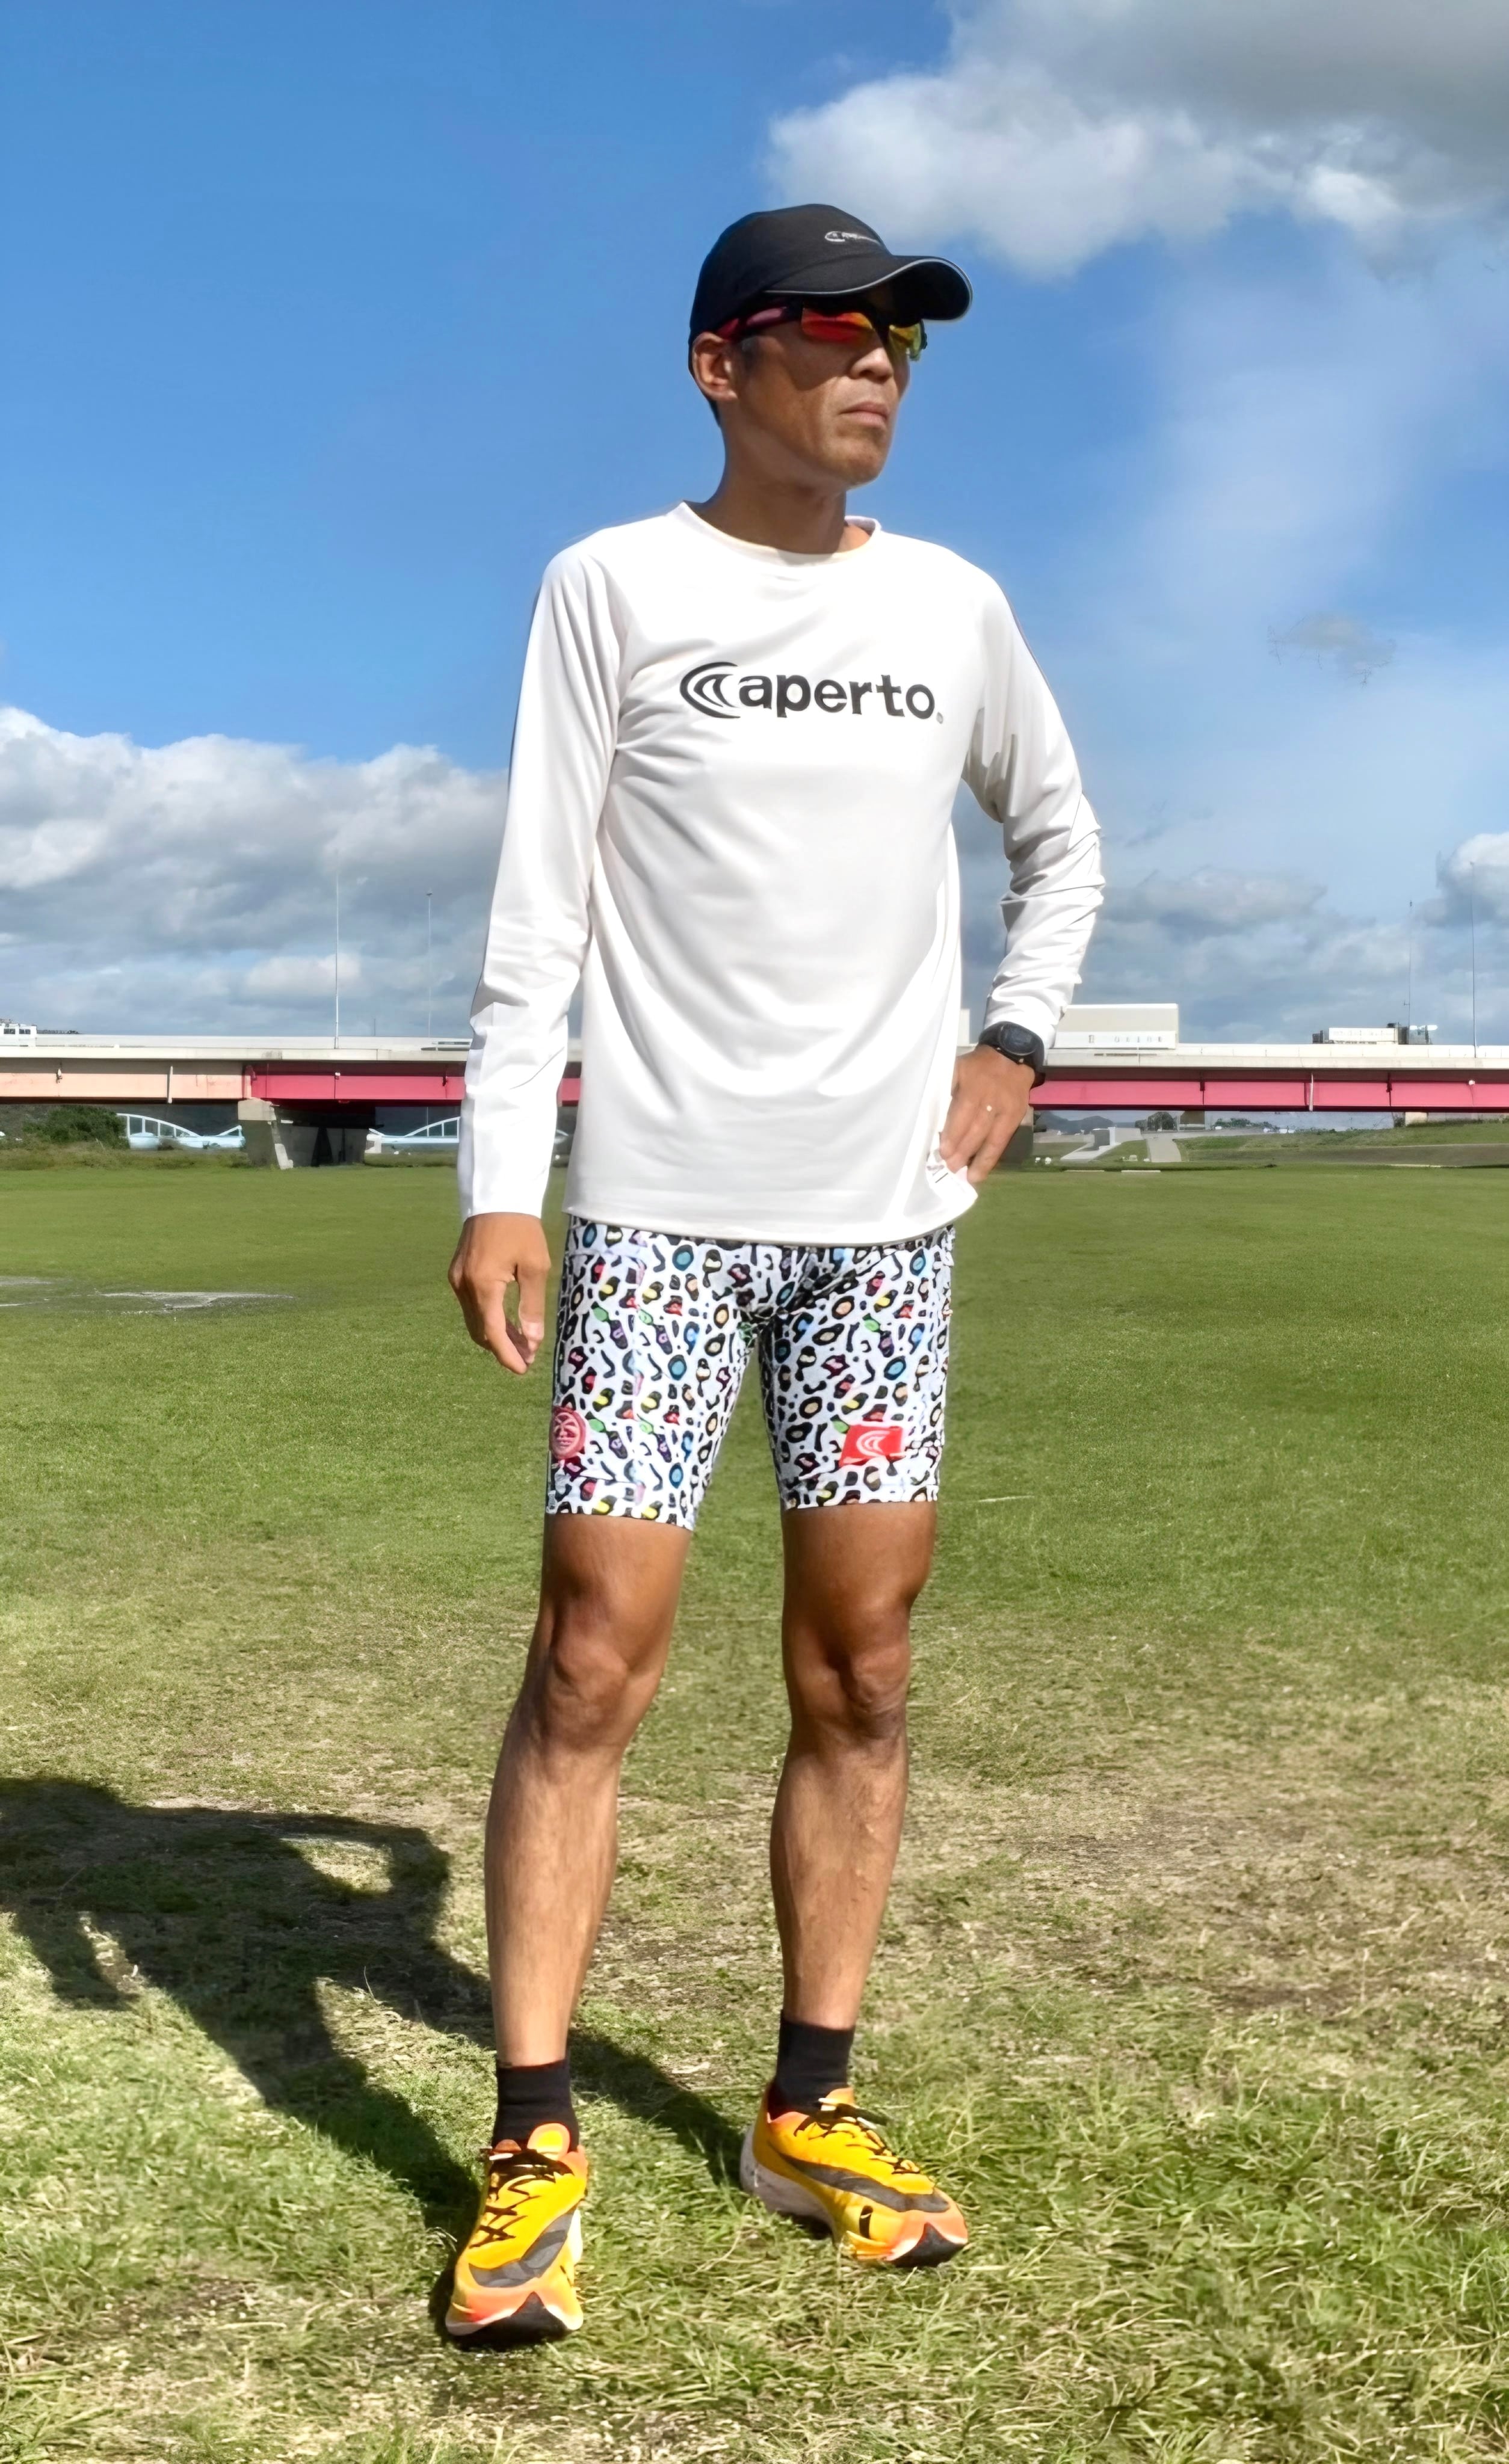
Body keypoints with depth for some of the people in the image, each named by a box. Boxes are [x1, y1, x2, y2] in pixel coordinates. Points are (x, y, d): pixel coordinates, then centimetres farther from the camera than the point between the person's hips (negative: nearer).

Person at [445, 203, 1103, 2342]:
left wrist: (1014, 1043, 10)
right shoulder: (611, 588, 2)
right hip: (660, 1204, -3)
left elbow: (1061, 838, 26)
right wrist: (500, 1184, -10)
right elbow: (537, 913, -3)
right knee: (591, 1669, -5)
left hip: (886, 1214, 4)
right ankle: (534, 2151, 6)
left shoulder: (953, 608, 12)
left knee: (860, 1682, 5)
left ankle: (809, 2112, 19)